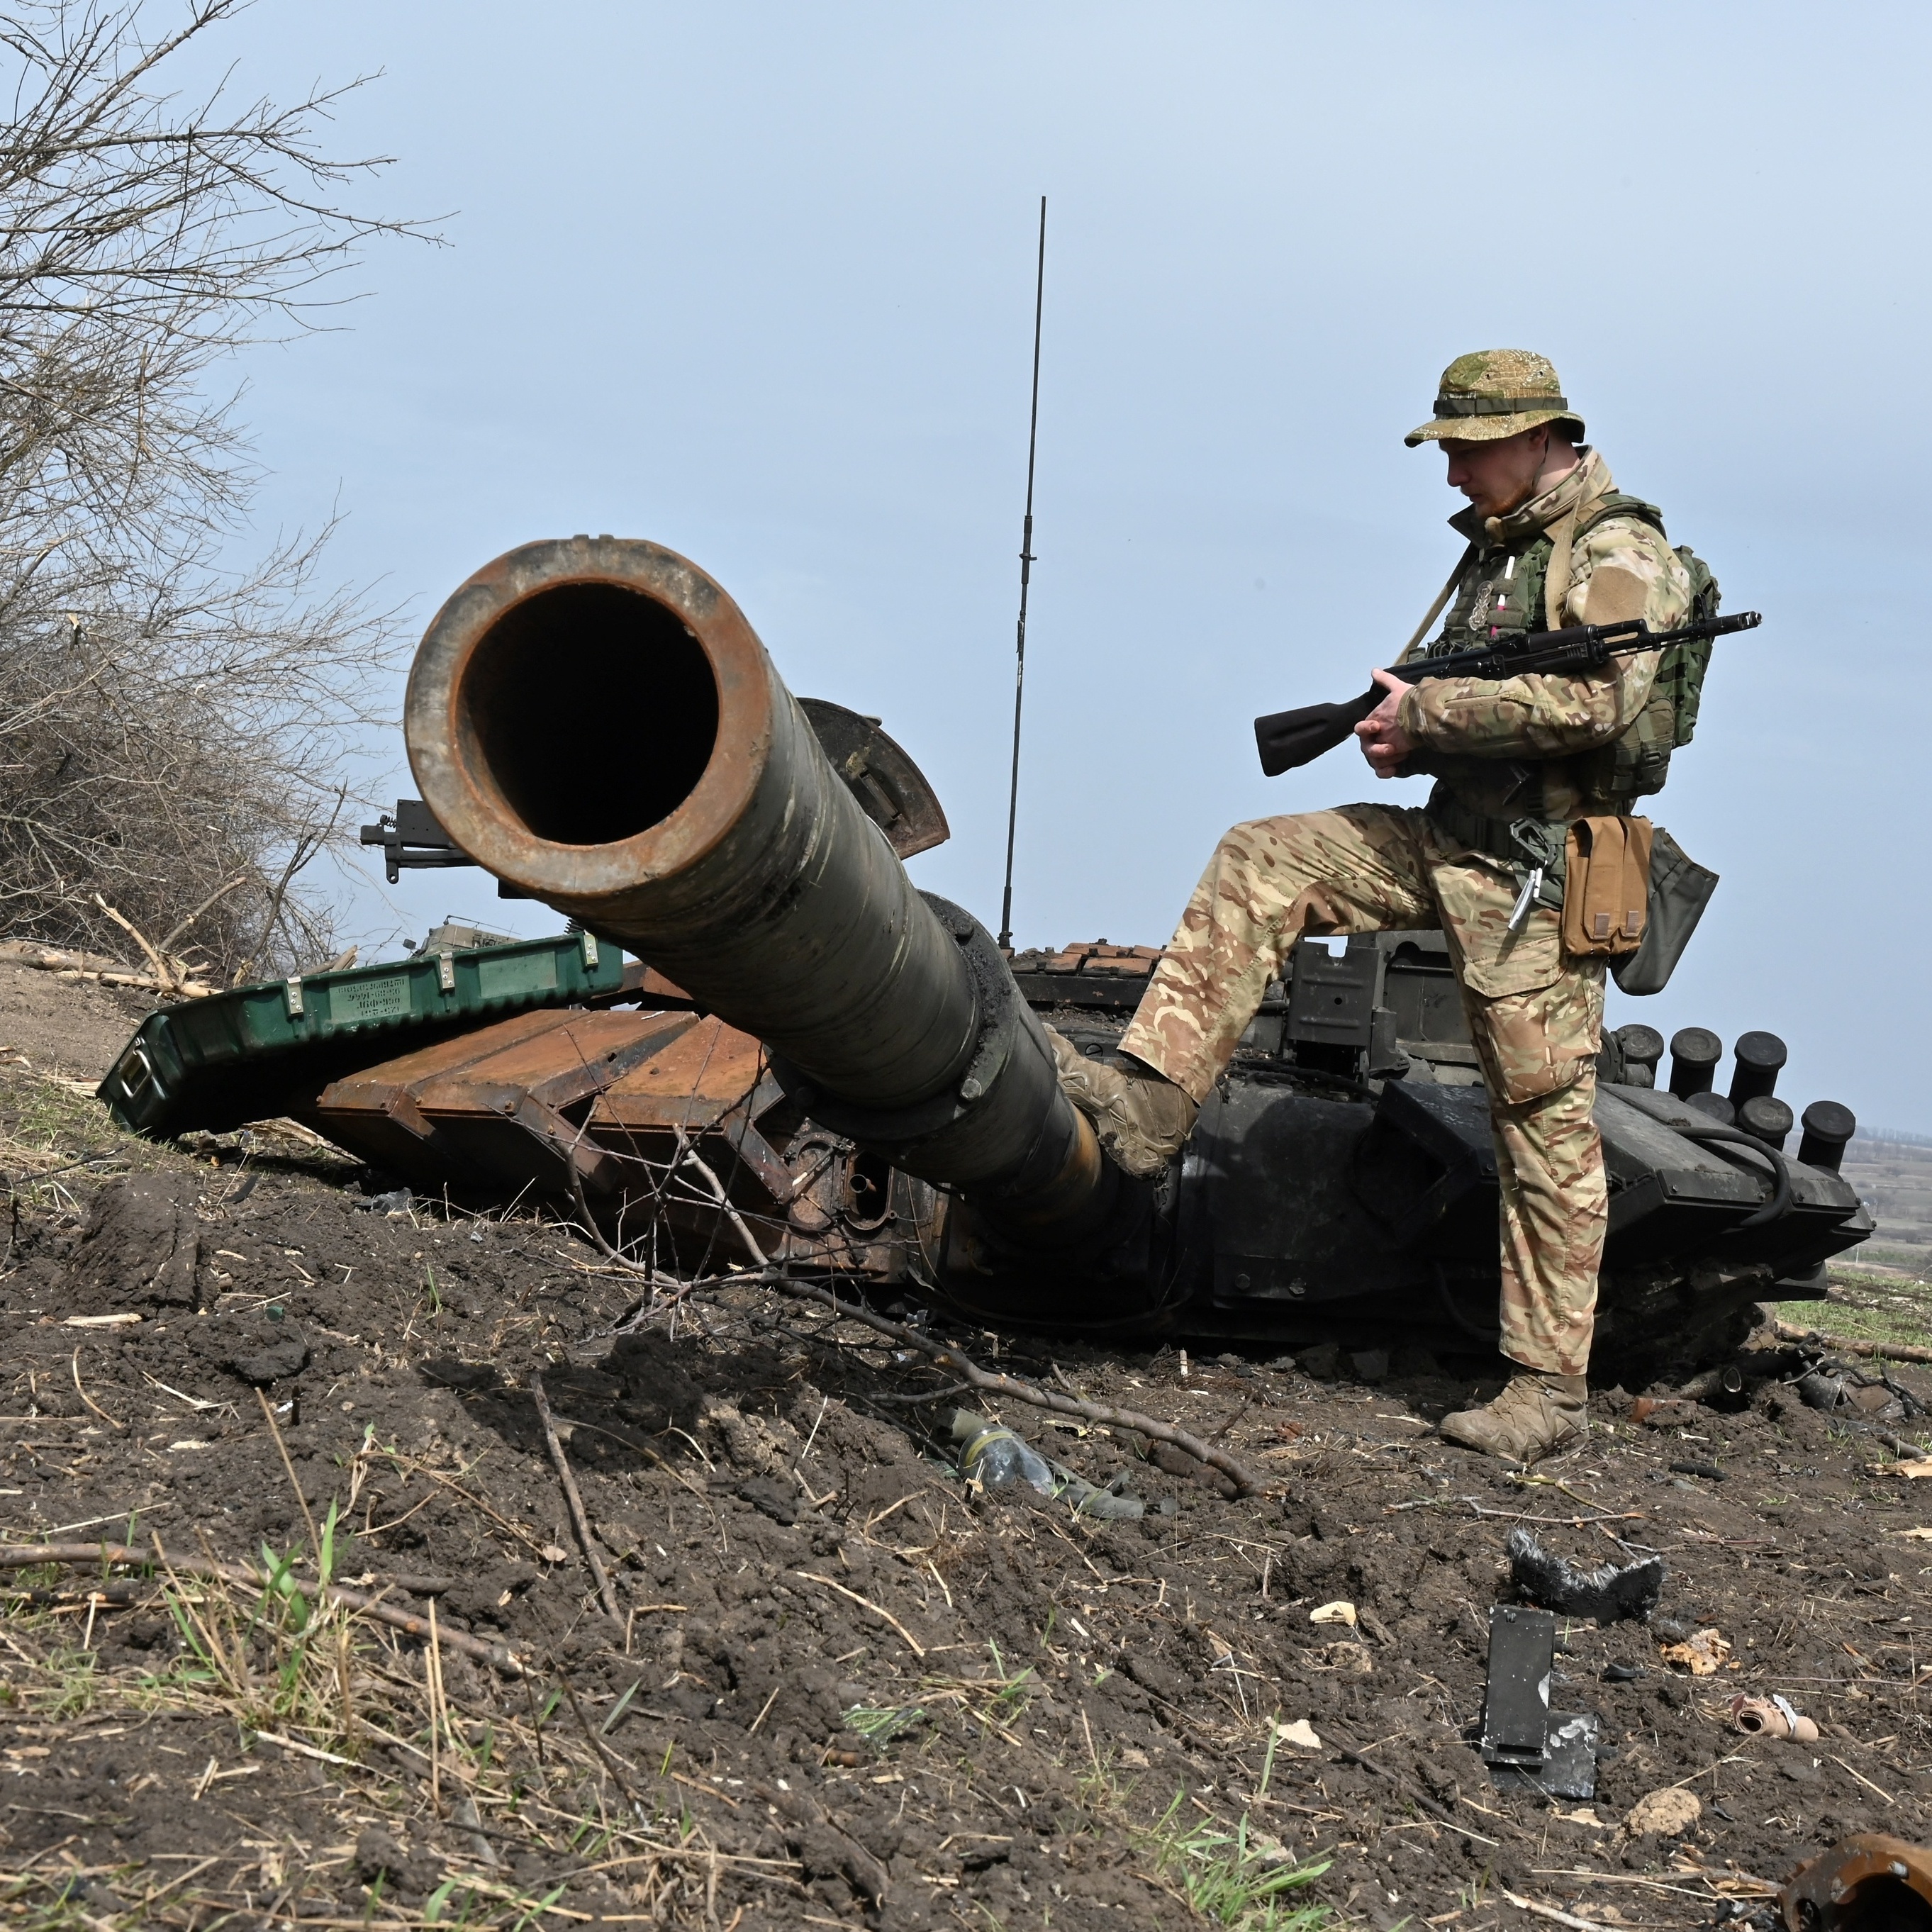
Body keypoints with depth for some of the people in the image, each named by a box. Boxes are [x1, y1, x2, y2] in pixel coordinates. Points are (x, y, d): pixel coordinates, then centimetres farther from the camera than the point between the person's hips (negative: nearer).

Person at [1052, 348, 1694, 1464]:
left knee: (1547, 1128, -6)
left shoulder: (1618, 553, -9)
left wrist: (1428, 711, -17)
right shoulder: (1498, 546, 18)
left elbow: (1596, 698, -25)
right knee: (1260, 864, -2)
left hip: (1538, 874, -9)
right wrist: (1410, 736, 2)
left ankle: (1552, 1392, -1)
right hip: (1449, 841, 9)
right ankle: (1152, 1102, -8)